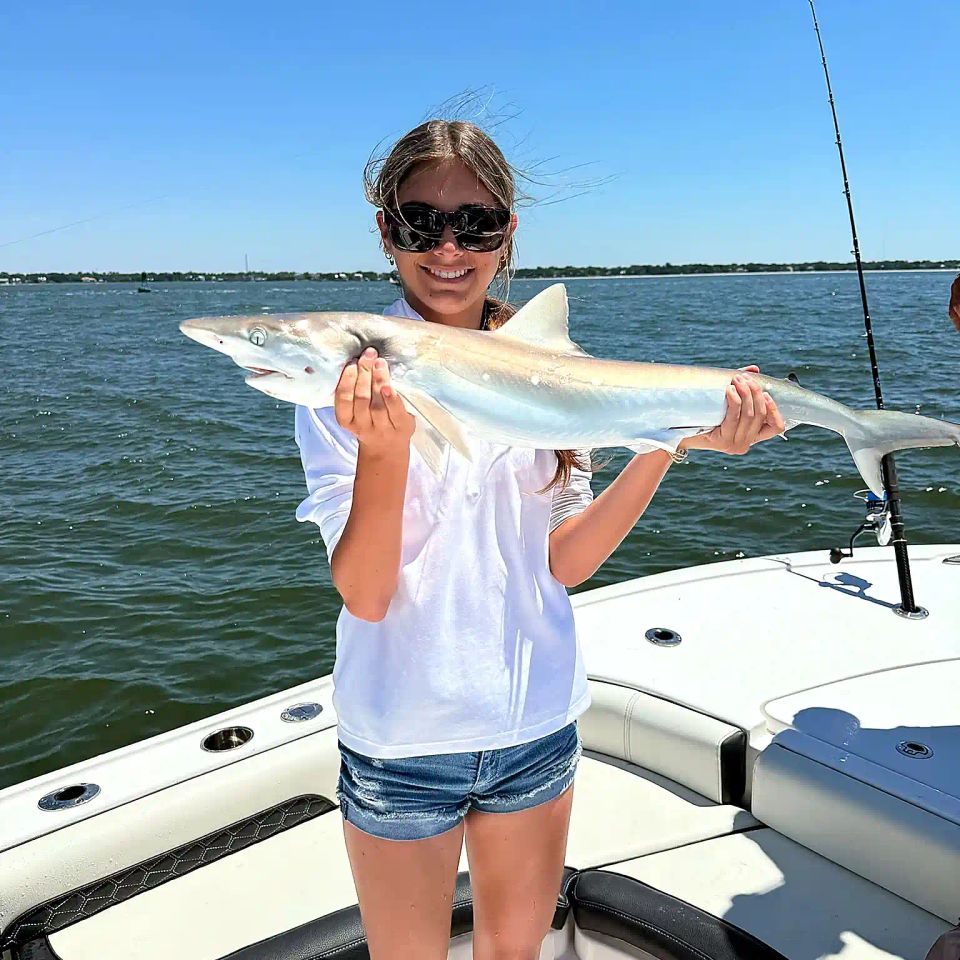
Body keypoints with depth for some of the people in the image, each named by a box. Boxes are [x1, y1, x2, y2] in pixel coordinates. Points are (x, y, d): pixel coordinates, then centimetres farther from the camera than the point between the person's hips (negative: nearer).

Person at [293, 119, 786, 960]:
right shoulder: (349, 380, -12)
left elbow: (563, 563, -3)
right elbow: (364, 595, -18)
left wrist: (669, 444, -13)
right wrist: (383, 446, -34)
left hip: (538, 718, 4)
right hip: (405, 736, -3)